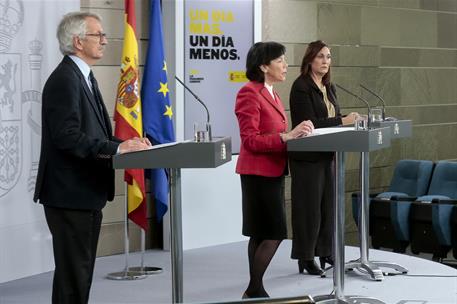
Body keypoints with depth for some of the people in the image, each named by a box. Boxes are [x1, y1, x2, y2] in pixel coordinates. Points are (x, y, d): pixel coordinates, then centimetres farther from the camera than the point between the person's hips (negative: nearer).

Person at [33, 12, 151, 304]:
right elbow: (67, 136, -25)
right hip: (71, 194, -10)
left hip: (87, 193, 10)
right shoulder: (64, 80, -15)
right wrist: (116, 148, -24)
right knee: (73, 271, -5)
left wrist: (124, 143, 4)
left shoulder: (83, 78, 17)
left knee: (82, 269, 15)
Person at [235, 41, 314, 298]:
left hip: (273, 171, 9)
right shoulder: (249, 93, -14)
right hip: (258, 172, -9)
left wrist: (296, 133, 4)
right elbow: (250, 140, -18)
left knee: (261, 235, 11)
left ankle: (254, 290, 16)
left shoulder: (272, 94, 15)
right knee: (274, 234, -9)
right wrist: (286, 137, -25)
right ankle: (255, 289, 1)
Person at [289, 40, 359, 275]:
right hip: (307, 157, -7)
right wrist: (342, 120, -23)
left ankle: (325, 252, 21)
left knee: (328, 203, 10)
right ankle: (306, 258, 8)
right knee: (309, 205, -1)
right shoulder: (301, 87, -12)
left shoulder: (328, 87, 12)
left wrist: (349, 120, -1)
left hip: (327, 155, 8)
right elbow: (309, 122, -20)